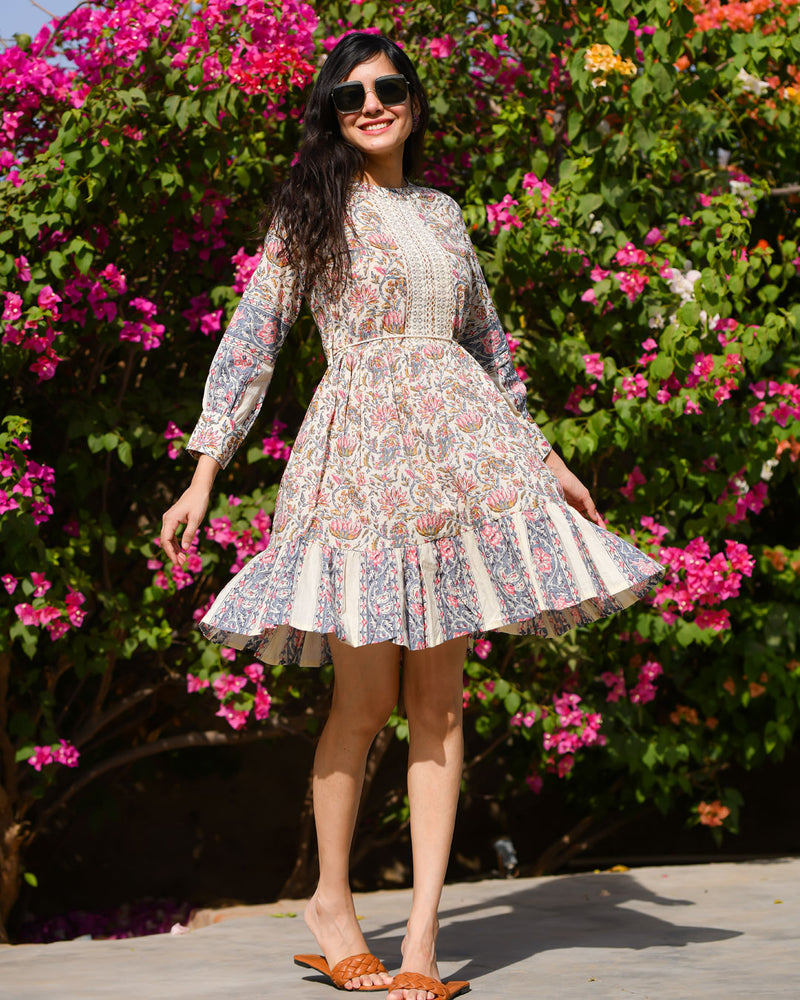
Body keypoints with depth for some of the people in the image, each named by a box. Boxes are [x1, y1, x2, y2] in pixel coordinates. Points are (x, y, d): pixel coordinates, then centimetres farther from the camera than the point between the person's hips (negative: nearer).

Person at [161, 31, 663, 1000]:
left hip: (458, 448, 4)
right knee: (366, 695, -6)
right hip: (362, 449, -4)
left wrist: (545, 458, 25)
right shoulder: (312, 212, 6)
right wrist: (203, 476, -5)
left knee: (440, 695, -2)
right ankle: (331, 901, 14)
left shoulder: (442, 213, 18)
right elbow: (249, 342, 2)